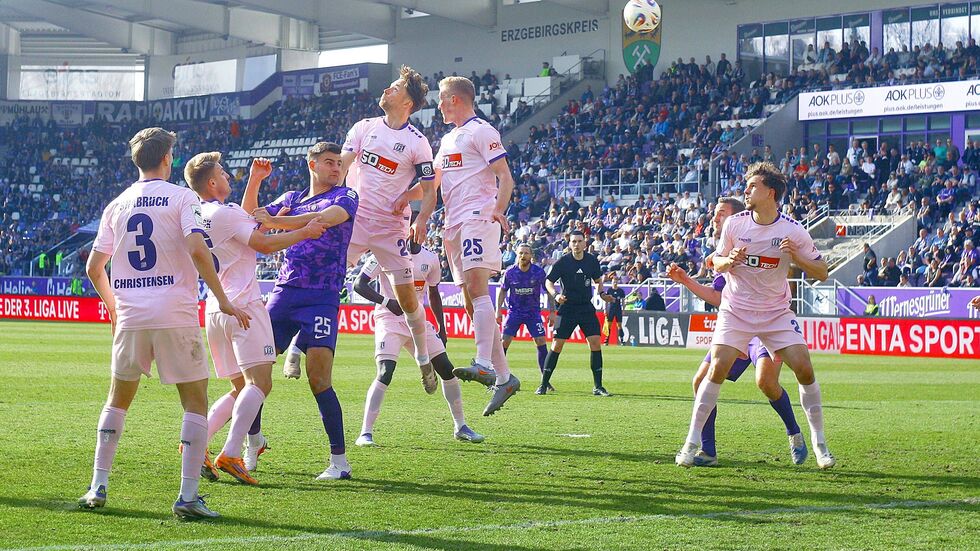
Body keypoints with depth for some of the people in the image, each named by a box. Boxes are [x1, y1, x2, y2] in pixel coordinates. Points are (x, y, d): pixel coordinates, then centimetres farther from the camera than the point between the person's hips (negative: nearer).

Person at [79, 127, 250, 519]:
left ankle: (98, 488, 16)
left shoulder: (117, 205, 11)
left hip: (130, 319, 4)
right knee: (196, 402, 4)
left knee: (117, 400, 20)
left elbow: (94, 269, 12)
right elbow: (197, 250, -17)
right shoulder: (181, 197, -1)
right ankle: (188, 496, -6)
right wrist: (223, 301, -10)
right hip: (176, 316, -4)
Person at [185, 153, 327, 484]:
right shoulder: (225, 213, -10)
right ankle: (230, 454, -27)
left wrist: (254, 181, 34)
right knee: (259, 382, -14)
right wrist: (305, 232, -2)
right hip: (242, 306, -9)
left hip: (214, 308, 9)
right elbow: (265, 244, -12)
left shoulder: (199, 215, 16)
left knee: (241, 389, 14)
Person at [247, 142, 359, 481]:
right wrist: (254, 181, 3)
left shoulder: (345, 197, 2)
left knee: (319, 380, -15)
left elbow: (324, 219, -18)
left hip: (322, 297, -5)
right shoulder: (292, 199, 18)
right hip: (284, 292, 5)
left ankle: (339, 461, -10)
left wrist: (275, 221, -24)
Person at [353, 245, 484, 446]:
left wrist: (441, 326, 15)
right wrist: (386, 302, -28)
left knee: (447, 369, 3)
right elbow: (359, 285, -13)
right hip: (390, 320, -5)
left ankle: (460, 427, 17)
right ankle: (365, 433, -17)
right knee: (385, 374, -20)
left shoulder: (430, 258, 5)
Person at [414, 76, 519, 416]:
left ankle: (484, 363, -38)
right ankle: (504, 376, 8)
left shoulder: (481, 132, -3)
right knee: (472, 303, 5)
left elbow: (505, 177, -10)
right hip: (454, 226, 9)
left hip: (478, 218, -9)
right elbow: (434, 186, 30)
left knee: (477, 288, -25)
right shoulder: (447, 139, 25)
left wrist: (499, 209, -27)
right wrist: (421, 218, 17)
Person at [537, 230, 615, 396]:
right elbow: (548, 282, -2)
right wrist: (555, 295, -20)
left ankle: (598, 387, 0)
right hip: (567, 308, -3)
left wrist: (601, 293, 0)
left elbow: (598, 280, 18)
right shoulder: (563, 262, -8)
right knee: (557, 344, -6)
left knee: (595, 342, -8)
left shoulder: (592, 260, 2)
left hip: (587, 308, 3)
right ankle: (543, 385, 4)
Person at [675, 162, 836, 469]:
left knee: (804, 368, -12)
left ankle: (818, 442, 4)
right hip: (735, 311, 0)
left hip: (776, 313, 0)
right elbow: (717, 264, 7)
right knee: (717, 369, -15)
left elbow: (821, 272, -4)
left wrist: (796, 256, -22)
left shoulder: (792, 231, -9)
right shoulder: (734, 224, -4)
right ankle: (692, 441, -5)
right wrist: (729, 261, -16)